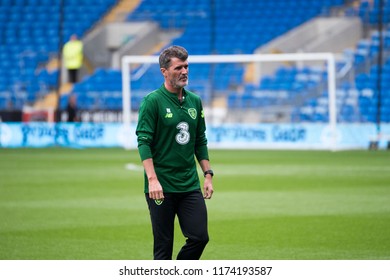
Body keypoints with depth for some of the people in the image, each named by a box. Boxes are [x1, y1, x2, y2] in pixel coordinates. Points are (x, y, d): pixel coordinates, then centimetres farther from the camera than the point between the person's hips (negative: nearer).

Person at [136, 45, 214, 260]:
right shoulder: (152, 101, -7)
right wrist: (152, 179, -21)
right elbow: (143, 141, -12)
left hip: (190, 185, 5)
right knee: (163, 245, 0)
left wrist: (208, 175, 11)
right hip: (161, 187, -5)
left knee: (199, 236, -3)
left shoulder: (194, 101, 11)